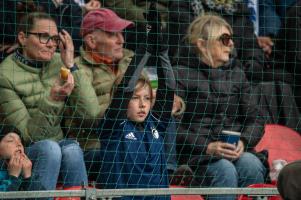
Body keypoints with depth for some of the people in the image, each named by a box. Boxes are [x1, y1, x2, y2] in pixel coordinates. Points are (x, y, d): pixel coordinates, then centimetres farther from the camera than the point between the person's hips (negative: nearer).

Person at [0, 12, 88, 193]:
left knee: (71, 149, -28)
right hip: (23, 150, -3)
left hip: (57, 142, 3)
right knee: (50, 148, -32)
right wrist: (52, 100, -30)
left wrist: (71, 66, -15)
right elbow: (27, 135, -16)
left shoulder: (59, 63, 0)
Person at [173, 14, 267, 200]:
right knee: (225, 170, -33)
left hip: (235, 150, 4)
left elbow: (255, 118, 16)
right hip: (196, 154, -4)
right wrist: (207, 147, -17)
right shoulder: (181, 74, 2)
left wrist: (243, 142, -6)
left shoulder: (236, 72, 18)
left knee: (252, 165, -28)